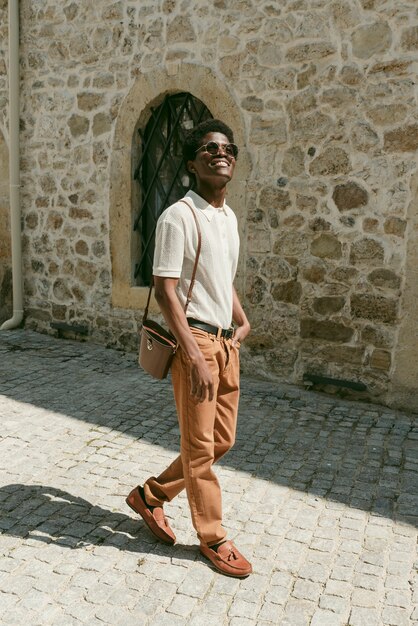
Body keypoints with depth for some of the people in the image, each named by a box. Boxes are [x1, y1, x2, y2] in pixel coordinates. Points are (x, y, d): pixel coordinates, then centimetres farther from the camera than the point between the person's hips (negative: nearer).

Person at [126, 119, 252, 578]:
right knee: (200, 446, 5)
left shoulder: (229, 217, 14)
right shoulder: (178, 217, -12)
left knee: (223, 439, 16)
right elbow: (164, 291, -17)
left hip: (225, 341, 9)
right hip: (194, 340, -9)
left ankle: (151, 495, 34)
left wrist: (242, 321, 10)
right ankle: (212, 537, 24)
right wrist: (194, 356, -21)